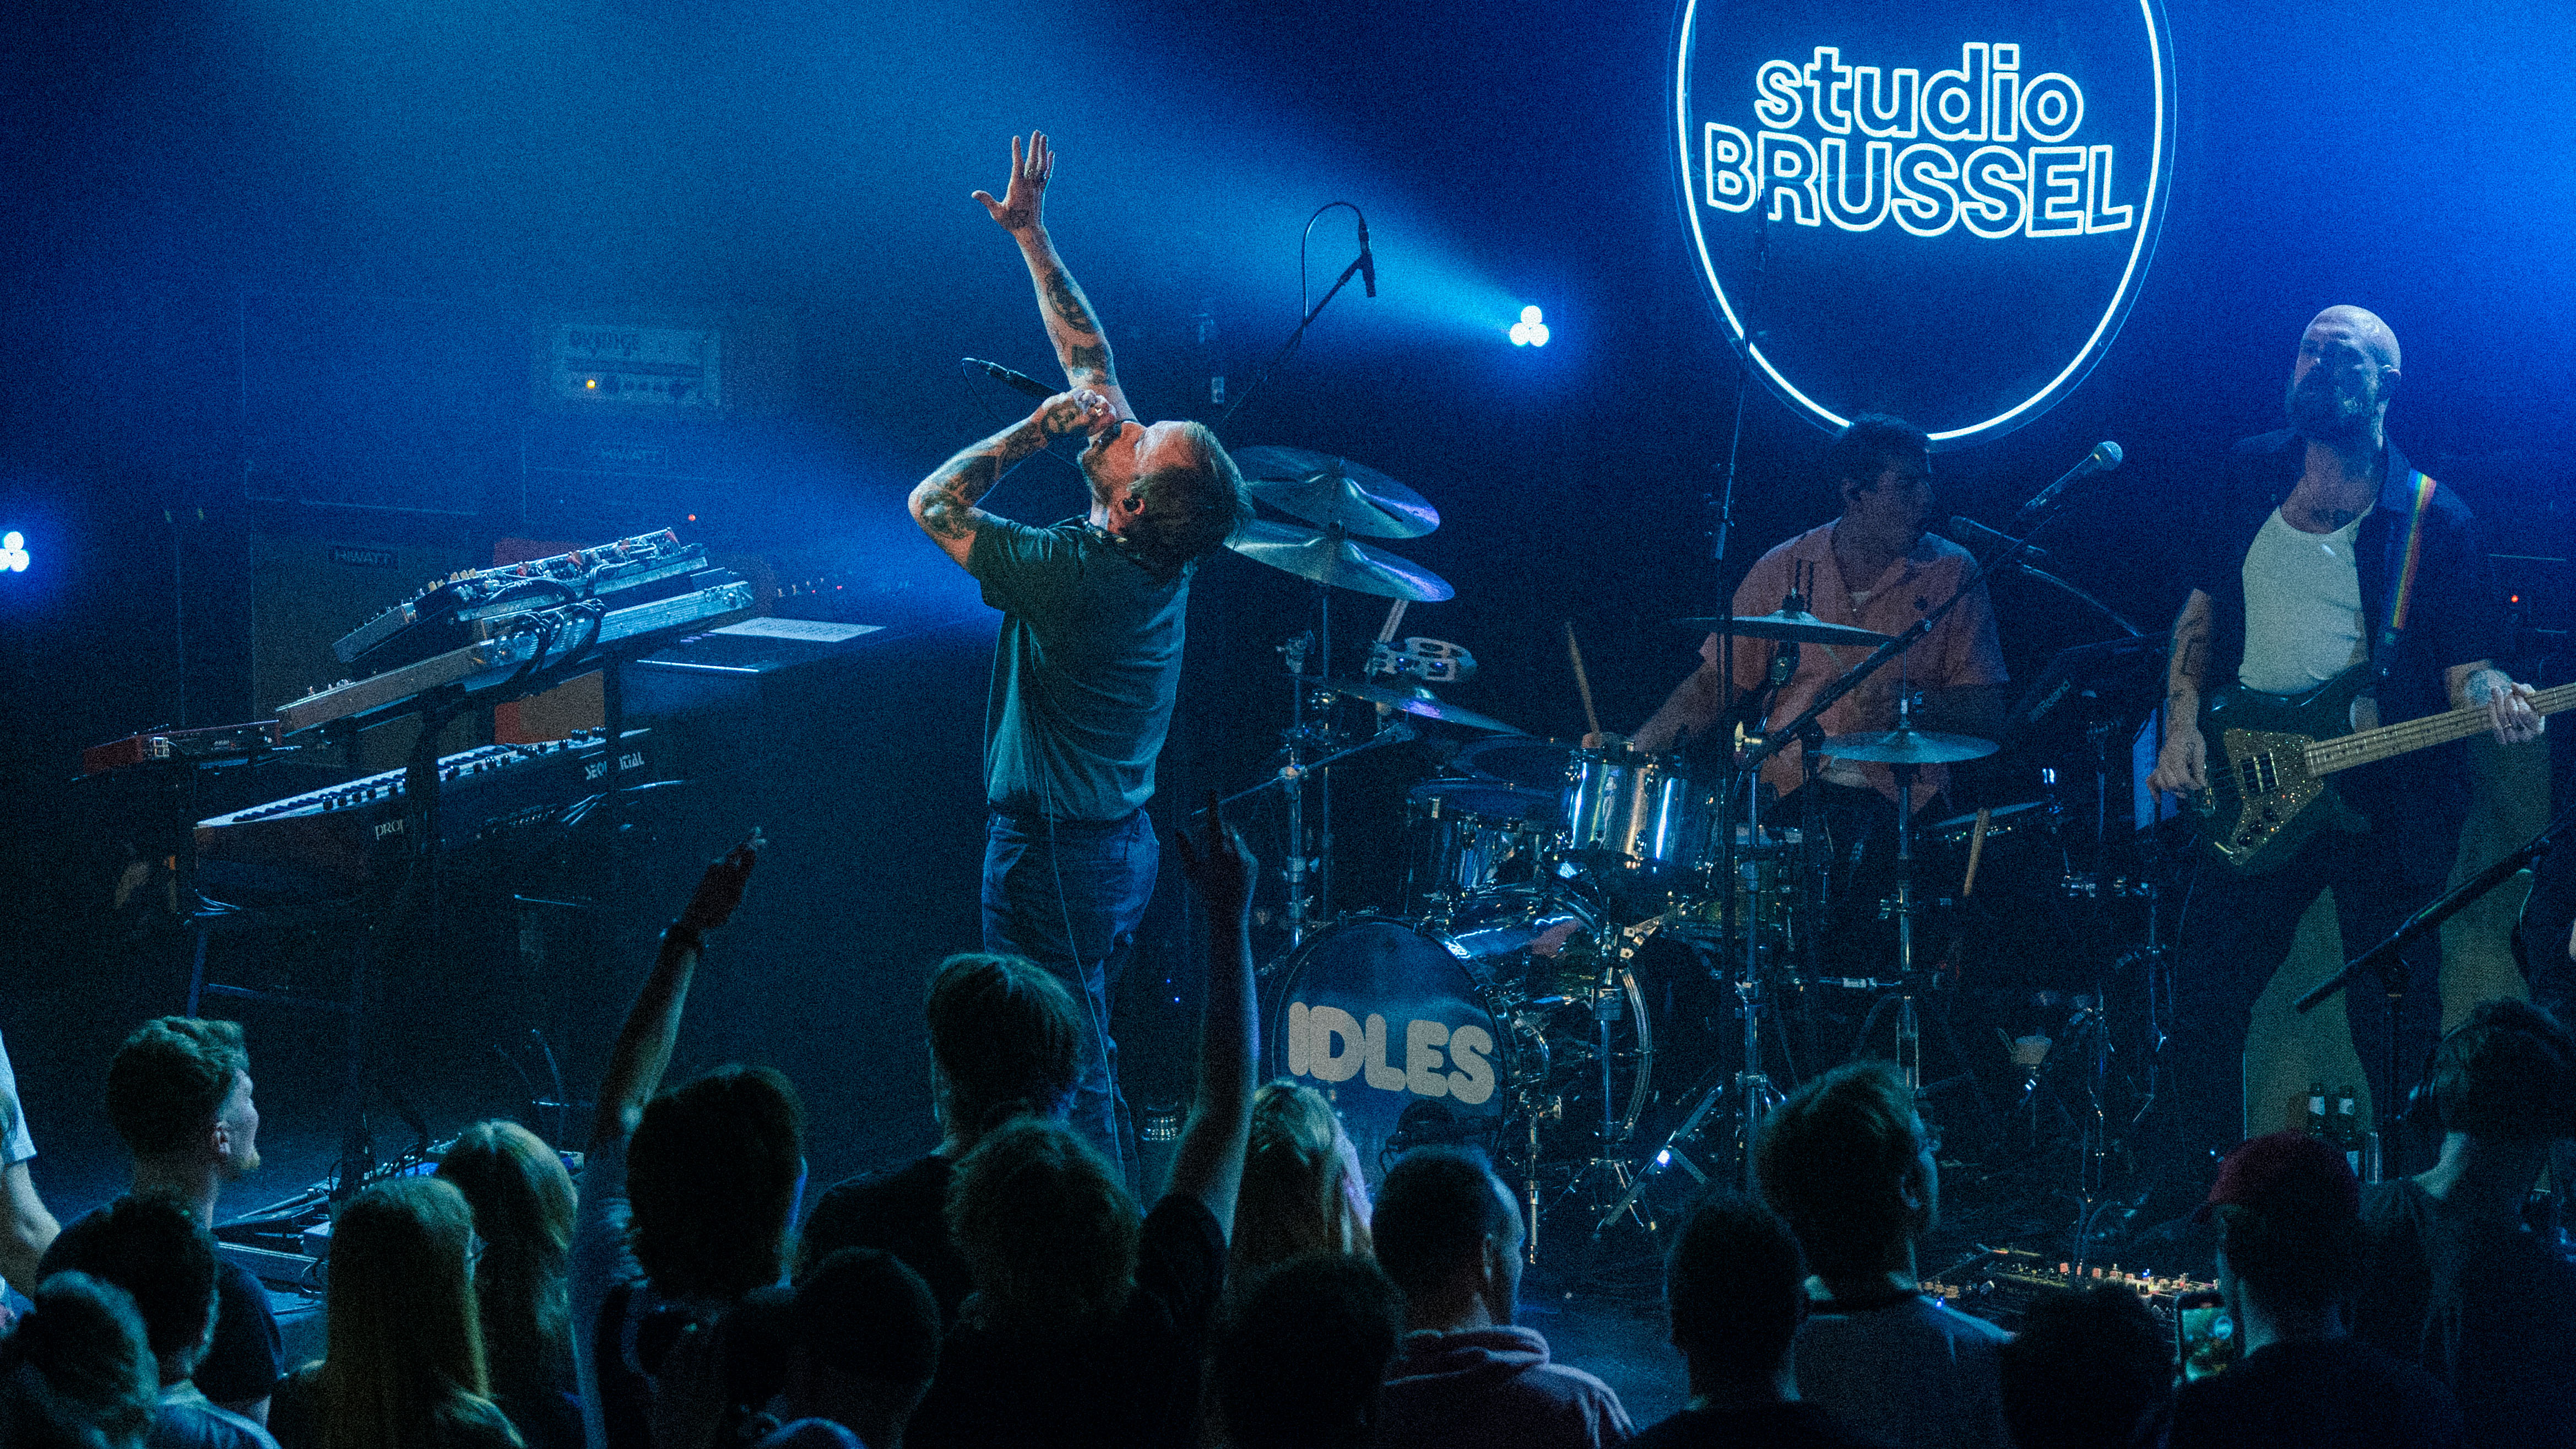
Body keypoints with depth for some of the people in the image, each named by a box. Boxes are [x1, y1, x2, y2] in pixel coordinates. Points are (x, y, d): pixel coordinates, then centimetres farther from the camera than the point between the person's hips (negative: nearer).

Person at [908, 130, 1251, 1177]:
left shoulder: (1071, 575, -24)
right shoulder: (1163, 555, -1)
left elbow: (933, 505, -12)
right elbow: (1092, 360, 7)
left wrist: (1034, 431, -10)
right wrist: (1033, 236, 9)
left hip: (1055, 853, -9)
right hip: (1122, 843, 9)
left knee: (1063, 1083, -3)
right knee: (1086, 1066, 18)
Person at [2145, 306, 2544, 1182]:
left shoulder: (2434, 522, -3)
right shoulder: (2250, 477, 8)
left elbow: (2464, 664, -3)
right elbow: (2200, 614, 15)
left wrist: (2491, 700, -26)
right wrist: (2182, 726, 2)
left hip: (2382, 805, -3)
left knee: (2396, 1028, -3)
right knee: (2202, 1010, 3)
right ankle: (2206, 1195, 20)